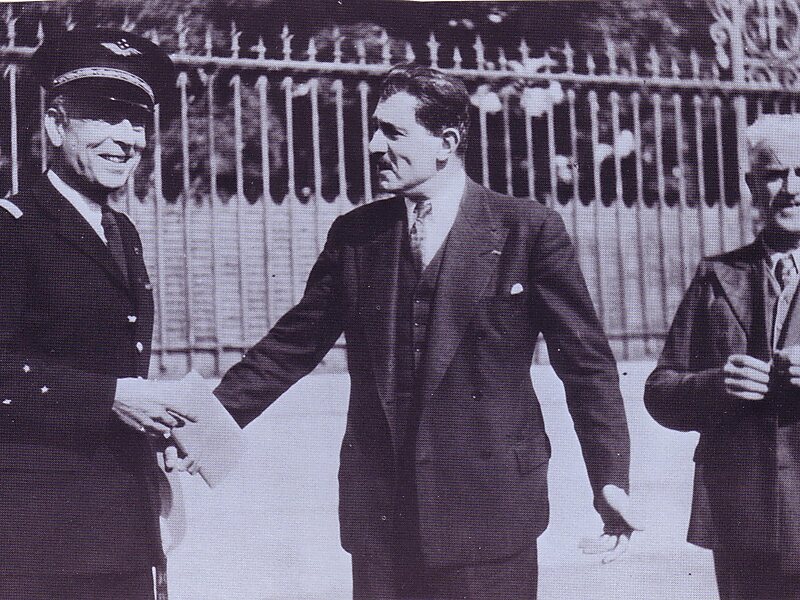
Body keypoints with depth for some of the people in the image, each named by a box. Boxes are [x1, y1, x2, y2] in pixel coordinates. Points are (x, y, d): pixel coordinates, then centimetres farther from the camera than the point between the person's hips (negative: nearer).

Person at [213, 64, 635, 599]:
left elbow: (587, 363, -1)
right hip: (379, 512, 3)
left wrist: (611, 483, -6)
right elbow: (292, 346, 12)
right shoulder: (356, 234, 9)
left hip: (490, 506, -3)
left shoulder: (528, 229, -2)